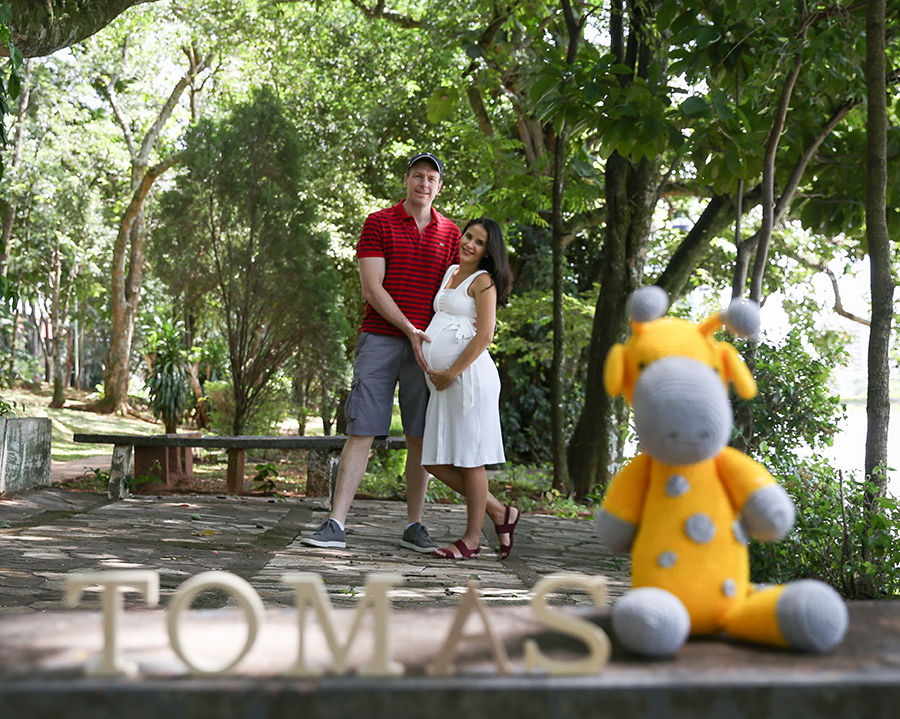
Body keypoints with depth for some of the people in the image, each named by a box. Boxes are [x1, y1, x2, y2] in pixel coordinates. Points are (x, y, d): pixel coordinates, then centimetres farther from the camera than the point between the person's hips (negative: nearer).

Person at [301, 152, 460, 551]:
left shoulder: (450, 233, 12)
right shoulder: (378, 223, 4)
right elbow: (372, 288, -4)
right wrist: (409, 330, -12)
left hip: (425, 346, 3)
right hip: (379, 339, -2)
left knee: (420, 437, 3)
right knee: (361, 432, -6)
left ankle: (414, 526, 12)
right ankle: (335, 526, -6)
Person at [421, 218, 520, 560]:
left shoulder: (483, 281, -3)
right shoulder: (450, 271, 20)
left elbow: (484, 336, -12)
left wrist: (451, 374, -12)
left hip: (469, 375, -9)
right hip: (442, 380, 9)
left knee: (469, 460, -2)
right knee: (435, 461, 7)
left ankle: (471, 538, 7)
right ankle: (500, 513, 19)